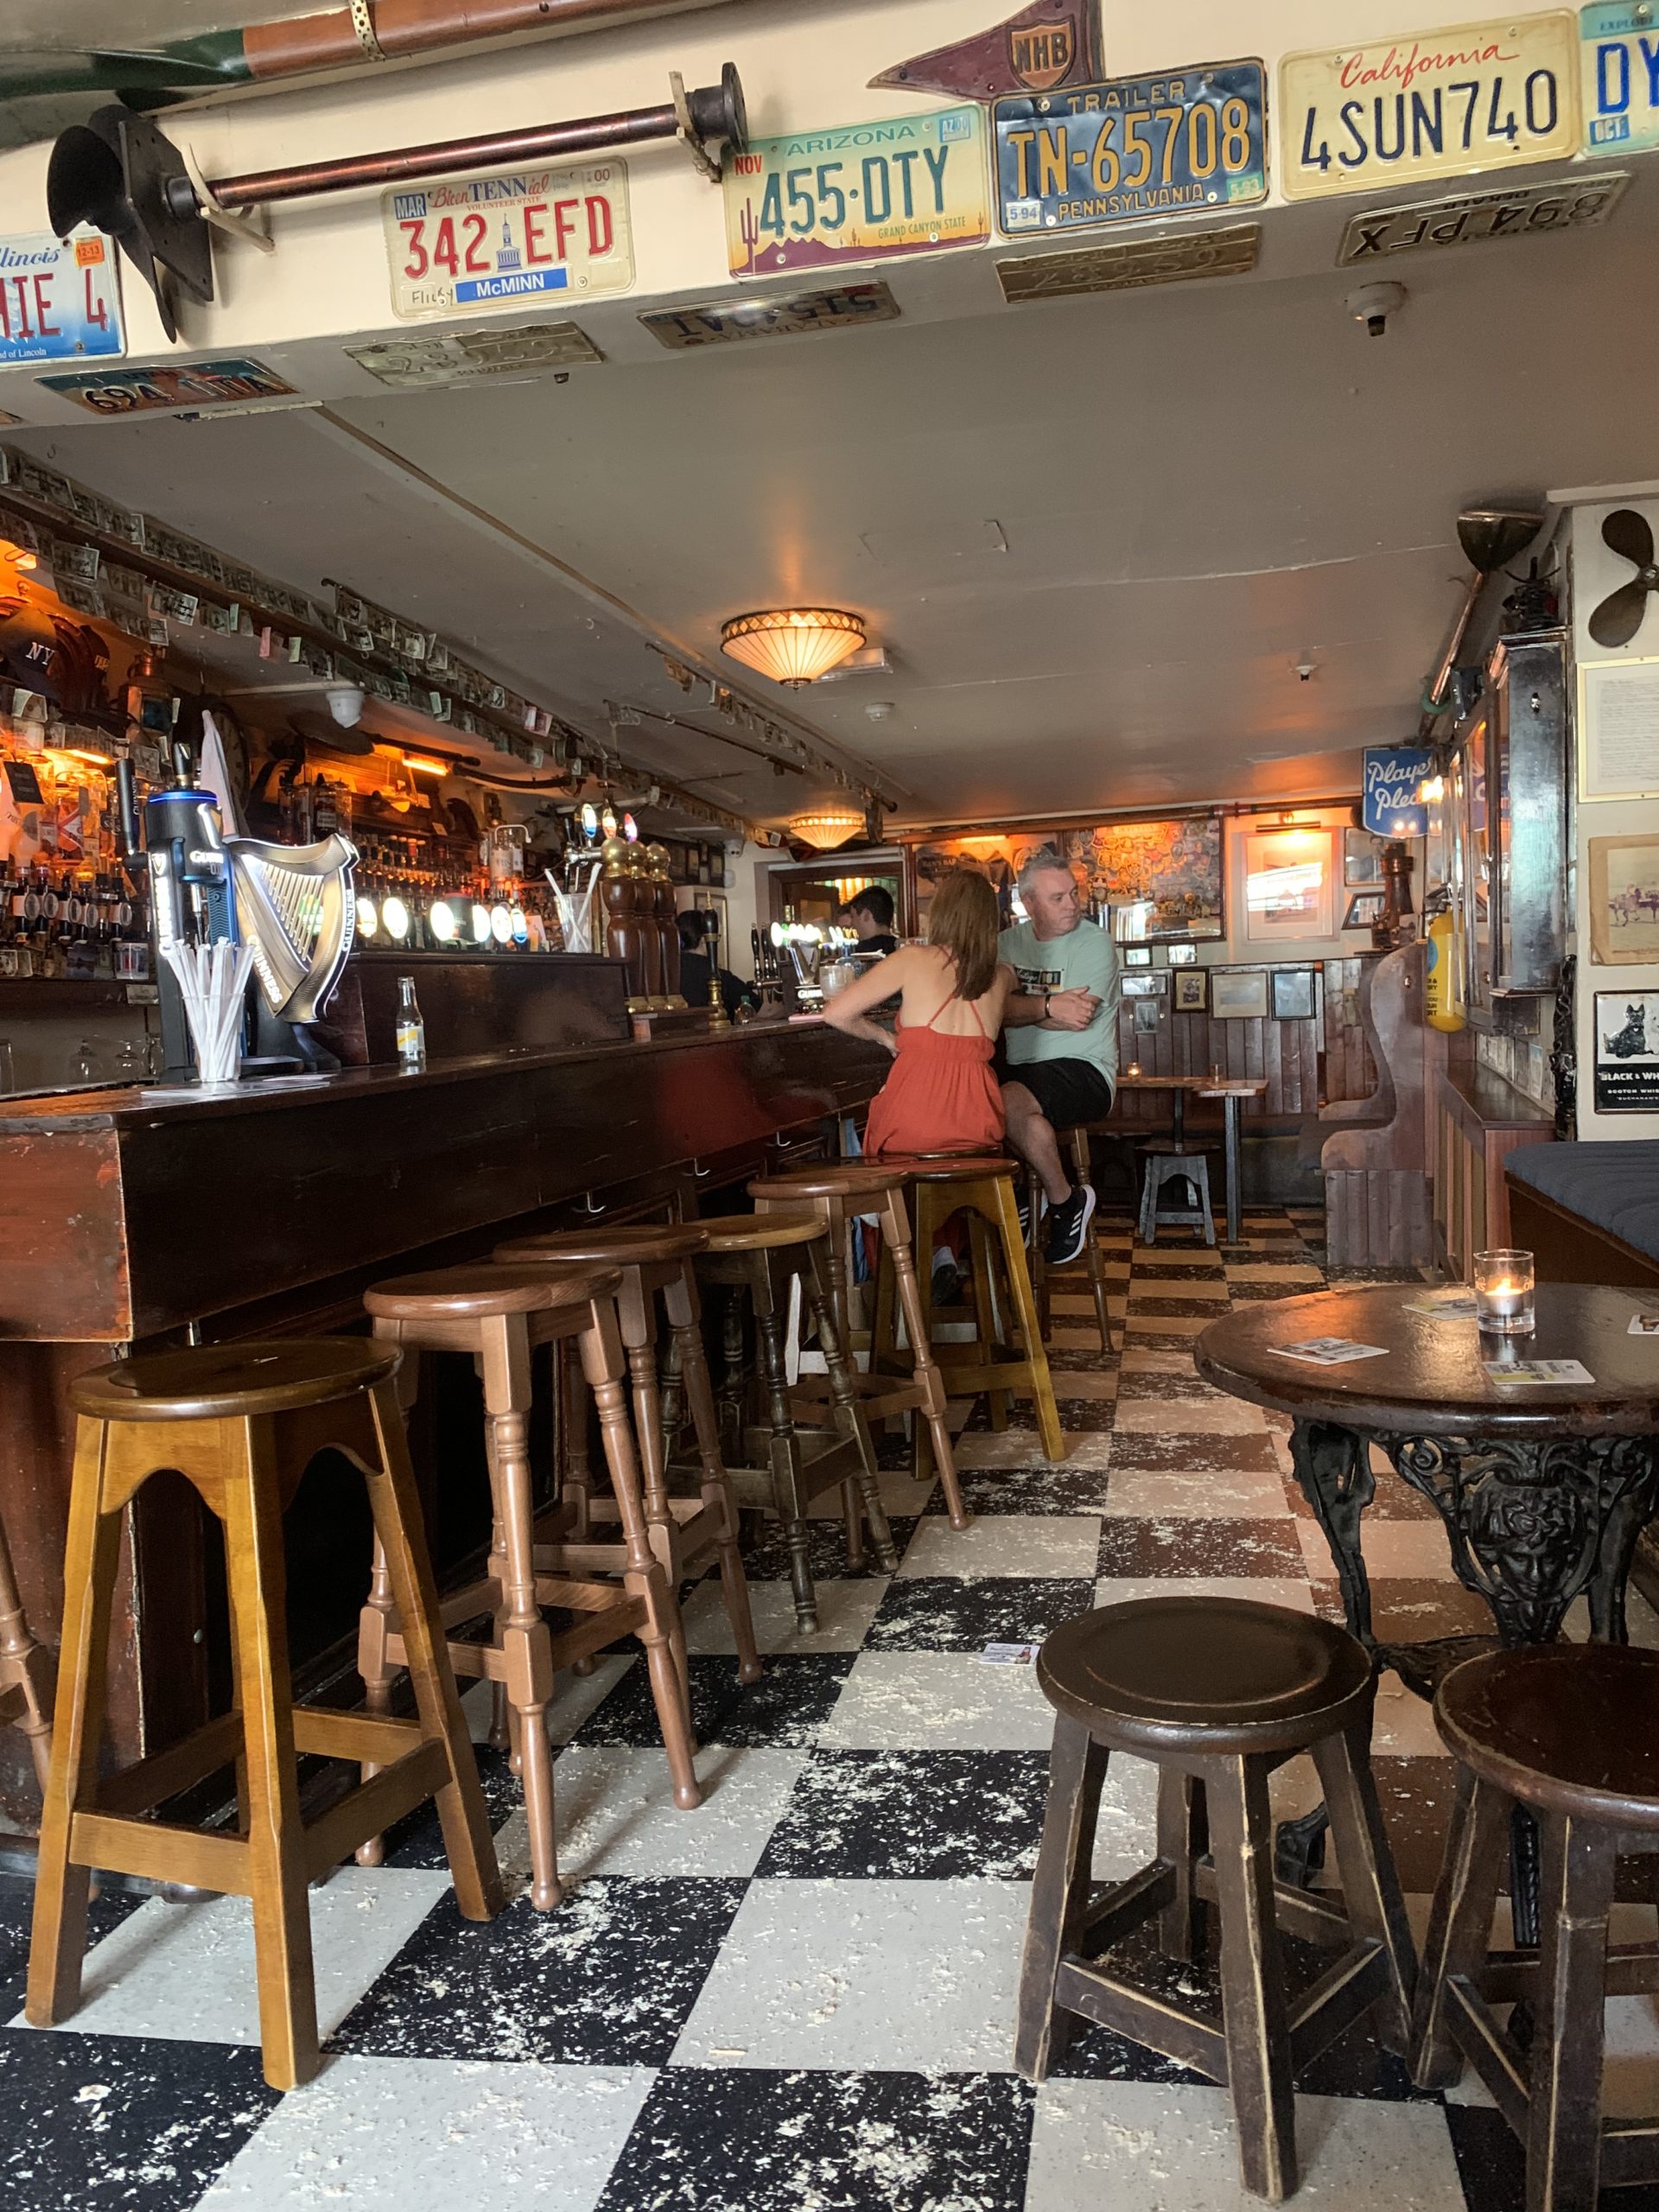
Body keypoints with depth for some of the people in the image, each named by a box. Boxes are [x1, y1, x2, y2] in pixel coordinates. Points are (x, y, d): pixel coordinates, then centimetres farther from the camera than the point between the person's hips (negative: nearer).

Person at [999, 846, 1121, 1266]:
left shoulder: (1094, 943, -2)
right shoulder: (1009, 942, 12)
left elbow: (1077, 1019, -15)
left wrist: (1020, 1007, -6)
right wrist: (1049, 1005, -21)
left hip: (1084, 1070, -5)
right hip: (1022, 1068, 5)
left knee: (1009, 1102, -33)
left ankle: (1066, 1201, -10)